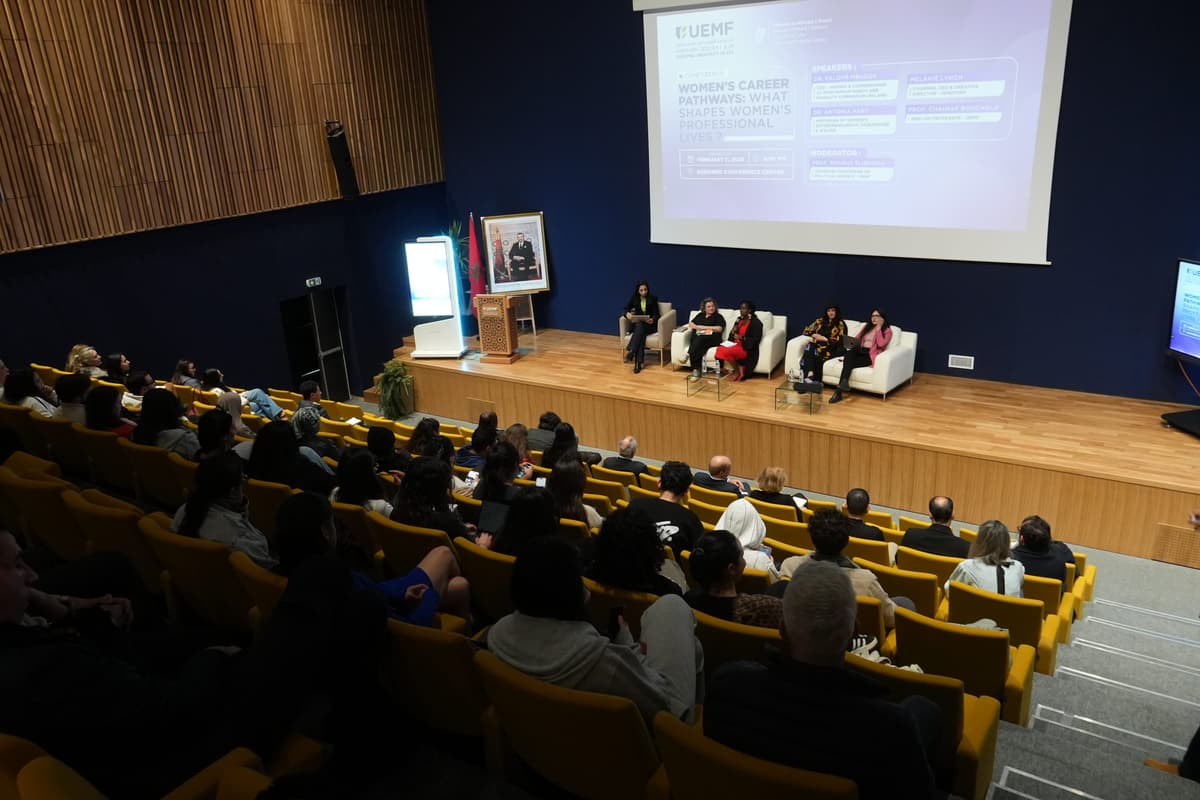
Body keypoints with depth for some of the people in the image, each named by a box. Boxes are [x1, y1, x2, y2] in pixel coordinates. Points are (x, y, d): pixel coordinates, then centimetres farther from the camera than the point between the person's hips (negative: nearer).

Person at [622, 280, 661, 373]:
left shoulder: (652, 298, 3)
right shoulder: (634, 298, 8)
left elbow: (657, 314, -2)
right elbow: (626, 309, 5)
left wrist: (653, 320, -25)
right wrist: (627, 314, -20)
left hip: (649, 325, -1)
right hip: (637, 323, 1)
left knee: (640, 327, -37)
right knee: (641, 333, -35)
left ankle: (630, 351, -47)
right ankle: (639, 362, -45)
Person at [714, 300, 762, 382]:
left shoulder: (756, 322, -7)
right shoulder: (739, 320, 15)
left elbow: (756, 339, -13)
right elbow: (732, 336, 17)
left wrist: (742, 338, -22)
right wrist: (733, 332, -6)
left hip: (747, 349, -7)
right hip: (736, 345, 7)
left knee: (726, 351, -30)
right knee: (720, 349, -22)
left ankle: (737, 372, -7)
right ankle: (740, 369, -13)